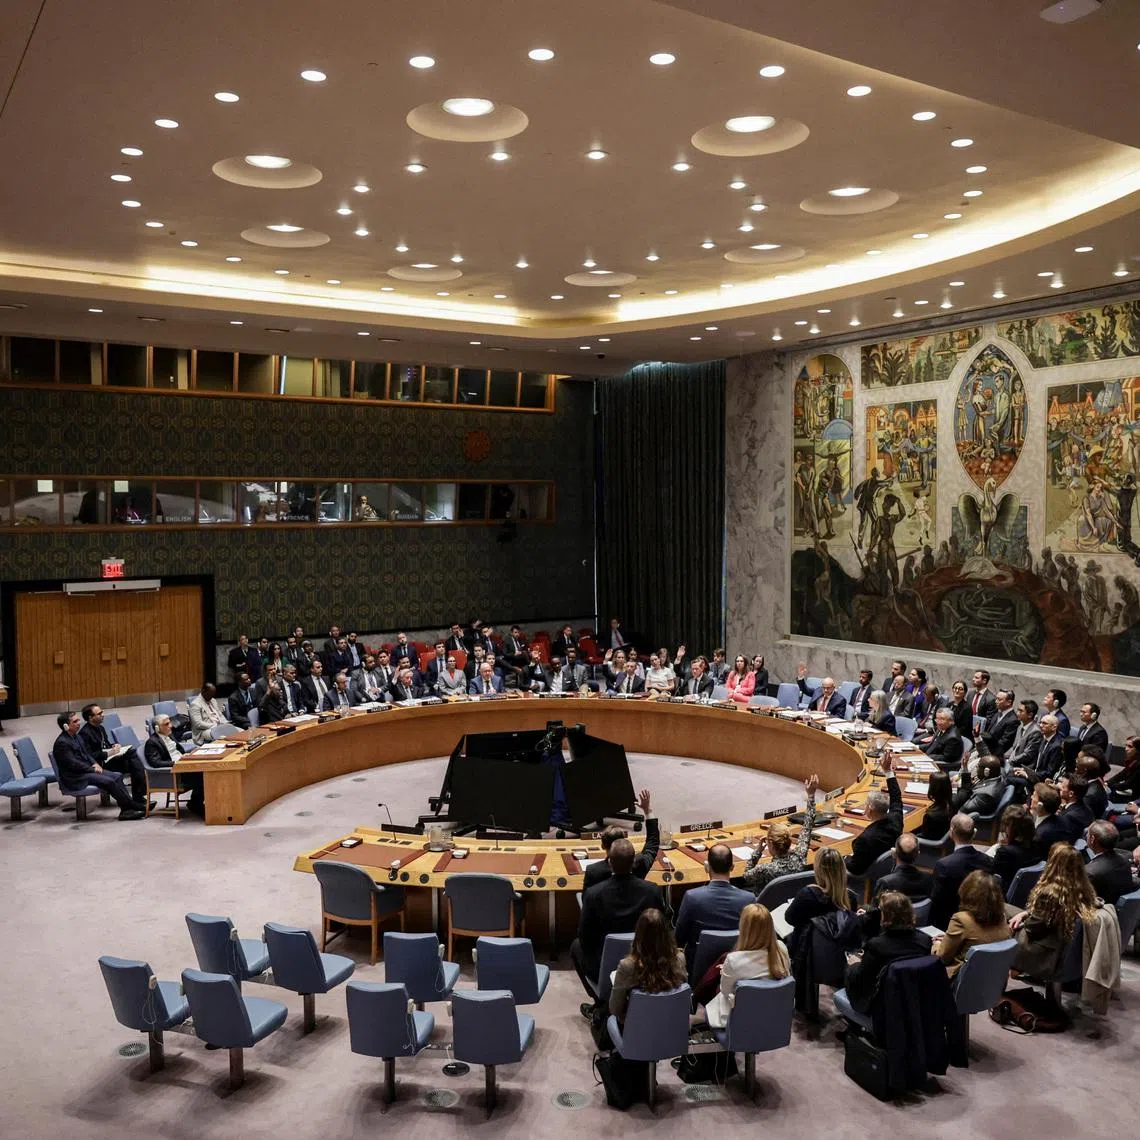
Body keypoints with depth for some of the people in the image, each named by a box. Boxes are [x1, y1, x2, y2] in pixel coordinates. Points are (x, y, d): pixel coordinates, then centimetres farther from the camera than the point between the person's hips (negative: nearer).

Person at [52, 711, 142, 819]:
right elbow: (73, 764, -20)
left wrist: (95, 764, 2)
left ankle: (126, 810, -13)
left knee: (117, 776, -7)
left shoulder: (75, 736, 13)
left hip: (86, 770, 10)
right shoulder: (61, 743, -16)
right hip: (74, 778, -9)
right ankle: (133, 806, -16)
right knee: (109, 782, -23)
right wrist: (92, 769, -13)